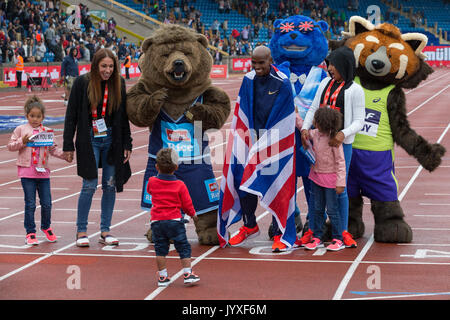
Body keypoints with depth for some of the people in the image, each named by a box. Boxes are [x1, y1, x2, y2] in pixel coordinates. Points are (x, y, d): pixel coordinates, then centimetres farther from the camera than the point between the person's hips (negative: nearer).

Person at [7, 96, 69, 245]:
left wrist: (64, 154, -6)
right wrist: (22, 142, -13)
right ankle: (30, 233, 10)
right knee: (30, 204, 0)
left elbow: (53, 149, 10)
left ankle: (46, 227, 28)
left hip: (43, 171, 3)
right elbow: (11, 146, 3)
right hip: (27, 171, -2)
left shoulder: (46, 131, 9)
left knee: (46, 203, 5)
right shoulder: (21, 129, 2)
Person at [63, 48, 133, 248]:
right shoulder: (82, 83, -6)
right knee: (90, 185, -7)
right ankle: (81, 231, 6)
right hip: (89, 141, -3)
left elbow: (123, 117, 8)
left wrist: (127, 145, 5)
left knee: (110, 185, 4)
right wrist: (68, 145, -5)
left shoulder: (119, 83, 3)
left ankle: (105, 231, 13)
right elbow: (71, 115, -2)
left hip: (112, 141, 3)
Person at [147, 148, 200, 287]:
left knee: (160, 249, 9)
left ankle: (162, 276, 10)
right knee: (183, 247, 7)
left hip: (156, 221, 2)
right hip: (174, 220, -2)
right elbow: (187, 203, 1)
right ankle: (188, 274, 5)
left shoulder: (152, 182, 0)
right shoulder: (180, 185, -6)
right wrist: (193, 214, 20)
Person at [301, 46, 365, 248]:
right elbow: (313, 108, 12)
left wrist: (343, 134, -24)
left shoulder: (355, 90, -4)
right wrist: (305, 128, -4)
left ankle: (343, 231, 12)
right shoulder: (325, 83, 11)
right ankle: (313, 229, 15)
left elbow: (359, 121, -7)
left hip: (341, 144, -4)